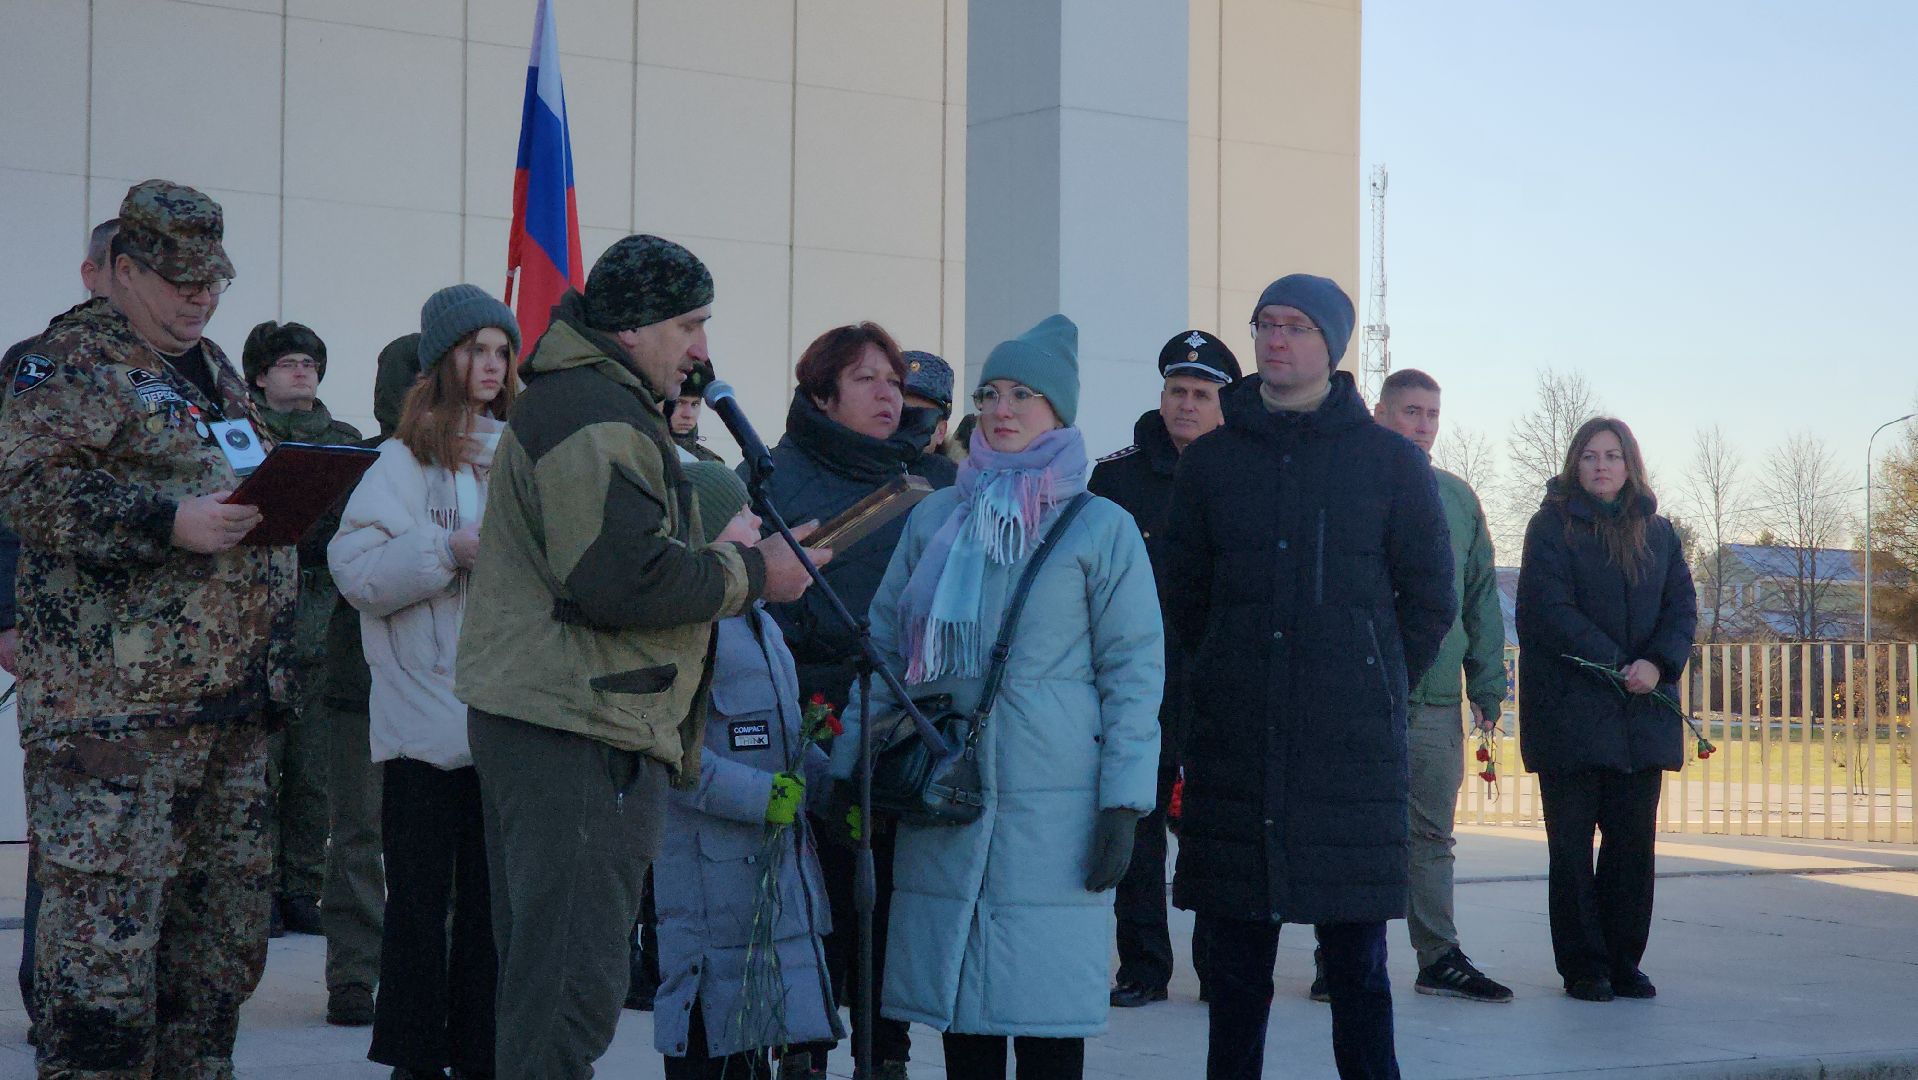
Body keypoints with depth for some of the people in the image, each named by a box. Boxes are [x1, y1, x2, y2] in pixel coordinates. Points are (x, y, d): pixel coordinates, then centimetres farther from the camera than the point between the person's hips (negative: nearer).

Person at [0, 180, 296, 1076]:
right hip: (116, 700, -8)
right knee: (105, 927, -9)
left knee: (225, 923, 12)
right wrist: (169, 524, -23)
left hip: (234, 698, 9)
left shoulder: (214, 369, 22)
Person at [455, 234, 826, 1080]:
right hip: (582, 733, -11)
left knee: (541, 971, 17)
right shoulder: (597, 416, -13)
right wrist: (750, 574, -11)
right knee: (572, 984, -10)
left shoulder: (572, 401, 23)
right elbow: (623, 578, -23)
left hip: (539, 719, 11)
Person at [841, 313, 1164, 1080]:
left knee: (1046, 1009, -4)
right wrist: (848, 767, 9)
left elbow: (1135, 670, 0)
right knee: (961, 1006, 6)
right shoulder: (935, 520, 13)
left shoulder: (1101, 529, 3)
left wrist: (1124, 803, -8)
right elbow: (884, 646, 16)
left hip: (1053, 810, -3)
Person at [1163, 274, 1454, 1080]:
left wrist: (1376, 688, 7)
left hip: (1352, 743, -2)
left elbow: (1430, 601, 9)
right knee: (1234, 962, 5)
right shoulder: (1210, 460, 10)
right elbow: (1183, 594, 16)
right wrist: (1224, 684, 11)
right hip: (1231, 742, 2)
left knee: (1357, 961, 1)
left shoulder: (1390, 461, 5)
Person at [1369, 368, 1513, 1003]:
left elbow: (1481, 594, 16)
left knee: (1432, 831, 8)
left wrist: (1487, 683, 10)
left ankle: (1441, 959, 12)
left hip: (1437, 697, 4)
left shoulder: (1458, 498, 14)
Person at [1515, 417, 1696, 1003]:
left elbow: (1682, 607, 7)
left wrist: (1658, 663, -12)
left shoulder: (1657, 531, 13)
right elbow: (1547, 607, -11)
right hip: (1569, 708, -4)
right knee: (1571, 841, 0)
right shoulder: (1552, 525, -1)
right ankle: (1582, 967, 6)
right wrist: (1613, 664, -16)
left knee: (1634, 838, 5)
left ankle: (1624, 961, 14)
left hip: (1642, 713, 4)